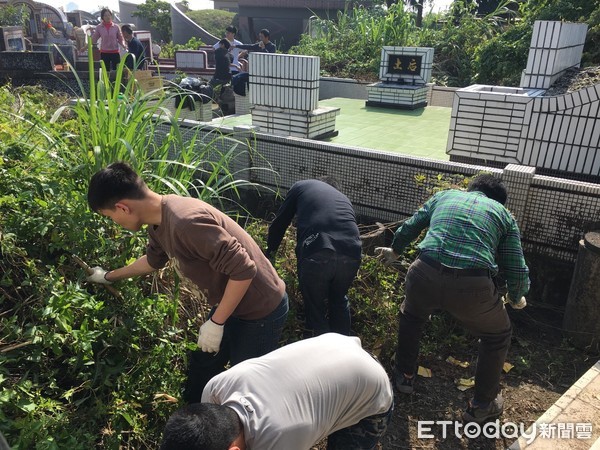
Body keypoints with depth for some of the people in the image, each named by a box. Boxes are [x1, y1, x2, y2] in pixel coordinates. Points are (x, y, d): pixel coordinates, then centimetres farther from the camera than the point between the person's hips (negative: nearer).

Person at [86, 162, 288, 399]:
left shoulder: (185, 222, -33)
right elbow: (154, 260, 21)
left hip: (261, 310, -9)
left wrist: (215, 323, -22)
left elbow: (244, 270, -33)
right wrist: (109, 276, 34)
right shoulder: (160, 220, -2)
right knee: (200, 370, 25)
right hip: (229, 303, 9)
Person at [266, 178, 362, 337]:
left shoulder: (301, 186, 24)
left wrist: (270, 250, 40)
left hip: (316, 253, -4)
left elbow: (279, 224, 23)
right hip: (351, 255, 5)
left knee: (315, 307, 18)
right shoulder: (344, 198, 35)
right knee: (339, 301, 30)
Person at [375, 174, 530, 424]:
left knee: (411, 316, 36)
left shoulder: (444, 195, 25)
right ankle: (482, 405, 39)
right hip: (472, 287, -1)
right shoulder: (504, 214, 21)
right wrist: (516, 299, 38)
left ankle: (404, 375, 48)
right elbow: (518, 272, 17)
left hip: (424, 276, 2)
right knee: (498, 335, 29)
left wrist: (394, 252, 51)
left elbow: (408, 228, 31)